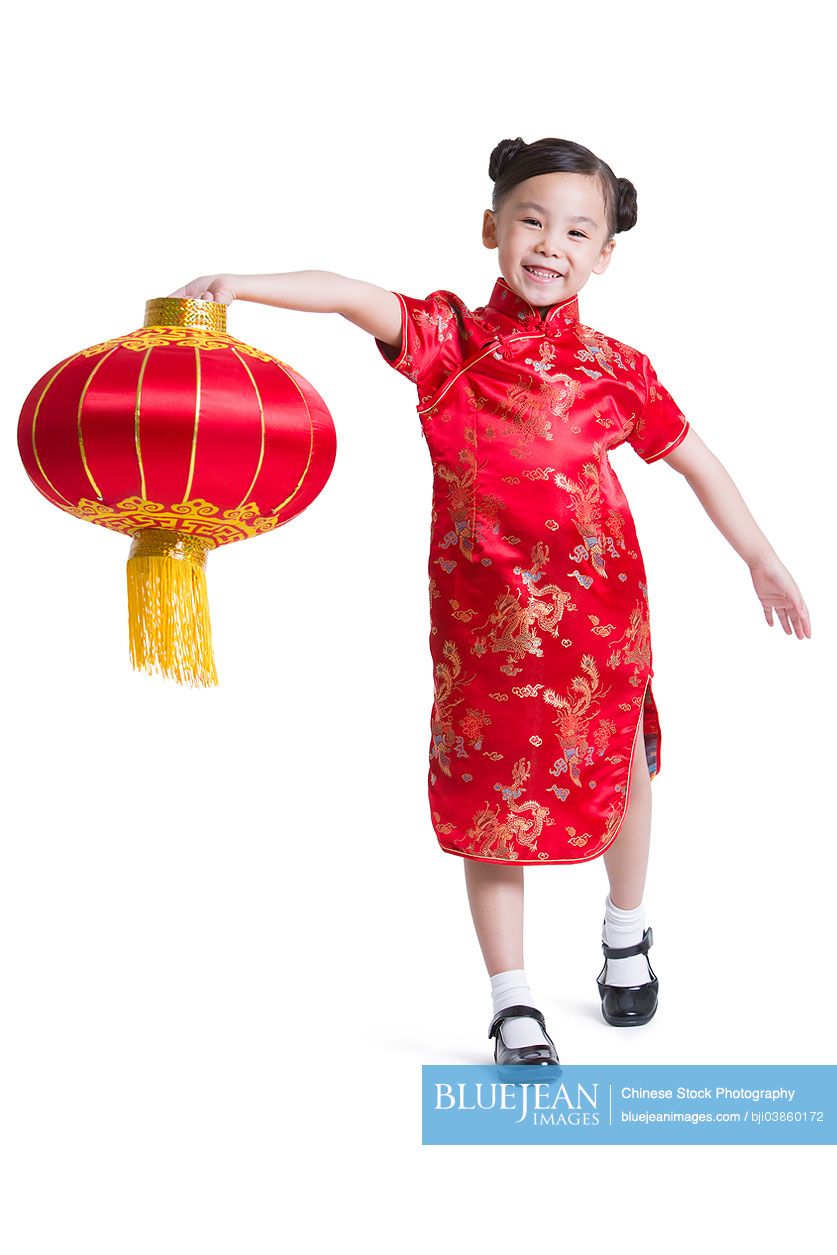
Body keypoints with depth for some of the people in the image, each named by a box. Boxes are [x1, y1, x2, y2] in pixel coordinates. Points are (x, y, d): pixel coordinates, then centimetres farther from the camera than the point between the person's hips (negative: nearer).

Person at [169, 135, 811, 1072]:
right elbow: (357, 299, -19)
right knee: (488, 796, 3)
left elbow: (694, 461, 9)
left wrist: (761, 560, 11)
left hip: (600, 612, 2)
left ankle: (625, 934, 45)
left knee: (619, 774, 16)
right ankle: (512, 1005, 14)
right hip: (481, 621, -1)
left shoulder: (615, 369, -1)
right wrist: (241, 285, -34)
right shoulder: (448, 339, -3)